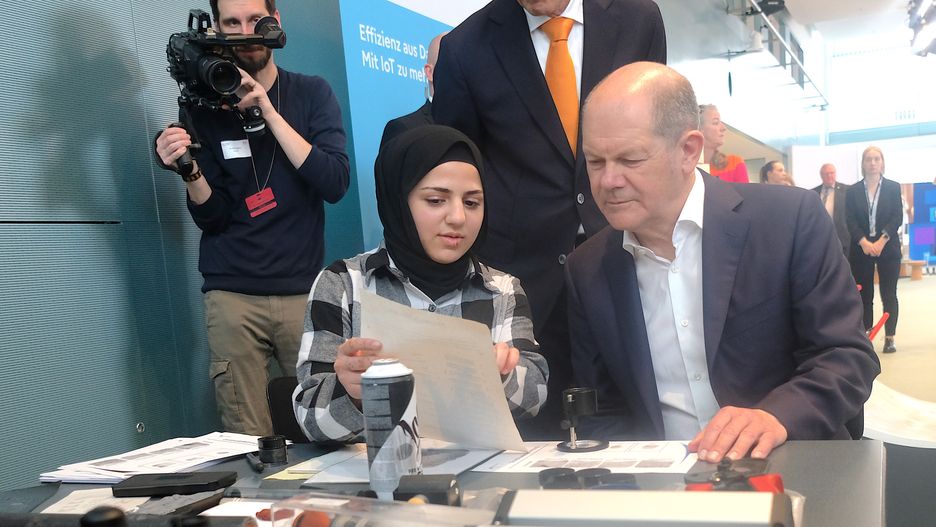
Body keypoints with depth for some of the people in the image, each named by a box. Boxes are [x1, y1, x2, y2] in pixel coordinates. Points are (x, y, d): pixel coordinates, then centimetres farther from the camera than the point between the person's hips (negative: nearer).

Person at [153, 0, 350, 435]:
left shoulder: (311, 94, 6)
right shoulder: (206, 107, 6)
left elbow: (335, 183, -9)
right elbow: (211, 217, 3)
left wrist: (270, 113, -13)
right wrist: (189, 171, -17)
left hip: (304, 290, 0)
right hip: (233, 296, 0)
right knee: (249, 443, -2)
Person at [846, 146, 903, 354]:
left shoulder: (893, 187, 5)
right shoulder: (853, 191, 6)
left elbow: (897, 217, -3)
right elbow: (850, 220, -2)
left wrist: (881, 241, -16)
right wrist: (864, 242, -16)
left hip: (888, 248, -1)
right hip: (861, 248, 1)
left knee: (889, 294, -1)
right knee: (864, 295, 2)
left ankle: (889, 338, 3)